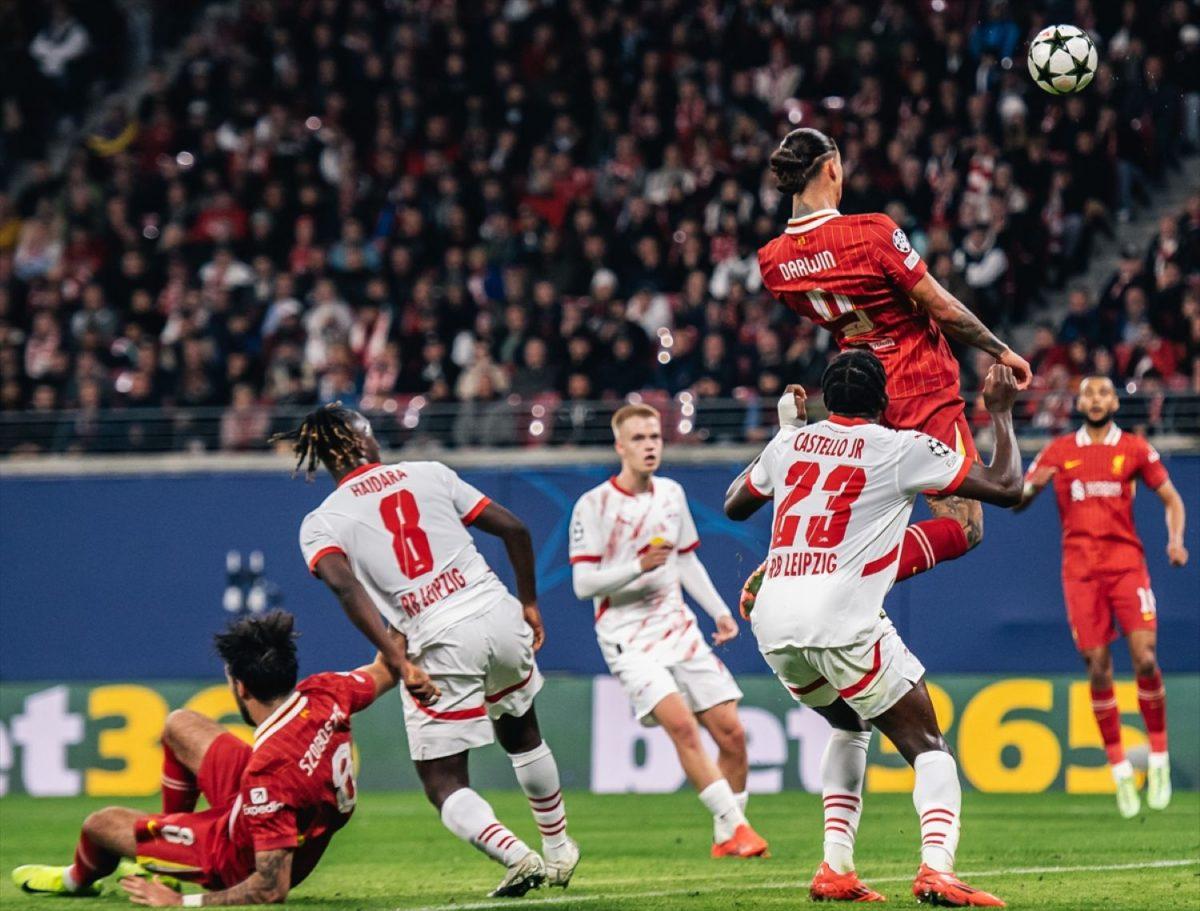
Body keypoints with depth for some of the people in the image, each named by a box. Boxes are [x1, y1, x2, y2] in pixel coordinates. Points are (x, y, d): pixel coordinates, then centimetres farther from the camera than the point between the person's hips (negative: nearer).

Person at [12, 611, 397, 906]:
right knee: (179, 725, 20)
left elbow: (272, 888, -38)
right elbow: (385, 671, -1)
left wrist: (183, 903, -28)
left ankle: (78, 880, 51)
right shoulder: (324, 693, -24)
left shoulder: (268, 768, -43)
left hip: (244, 857, -7)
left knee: (101, 823, 10)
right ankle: (163, 859, 37)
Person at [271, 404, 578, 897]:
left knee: (445, 786, 9)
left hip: (440, 644, -4)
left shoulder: (320, 523, 6)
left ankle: (517, 856, -14)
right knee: (520, 734, 32)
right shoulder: (428, 473, 13)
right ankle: (558, 849, 42)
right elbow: (514, 529, 9)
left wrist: (400, 663, -19)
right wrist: (529, 605, 22)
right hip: (498, 615, 4)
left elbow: (345, 585, -15)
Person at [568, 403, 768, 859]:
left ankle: (727, 837, 15)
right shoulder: (593, 506, -8)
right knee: (681, 723, -25)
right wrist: (640, 566, -23)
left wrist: (720, 611, 15)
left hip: (679, 629, 6)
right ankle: (734, 825, -21)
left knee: (731, 731, -1)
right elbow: (583, 584, -12)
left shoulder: (671, 494, 11)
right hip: (628, 638, -6)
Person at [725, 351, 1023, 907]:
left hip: (773, 624, 5)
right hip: (841, 624, -5)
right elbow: (1007, 487, 7)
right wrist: (1001, 412, 22)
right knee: (926, 746, 4)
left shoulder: (789, 442, 17)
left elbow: (734, 505, 36)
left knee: (850, 725, 29)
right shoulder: (902, 450, 4)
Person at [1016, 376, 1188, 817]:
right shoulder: (1059, 451, 9)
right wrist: (1032, 486, -11)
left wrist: (1176, 540, -4)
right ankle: (1119, 768, 5)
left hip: (1126, 562, -1)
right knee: (1098, 669, -3)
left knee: (1145, 658, -13)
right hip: (1080, 569, 1)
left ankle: (1158, 759, 2)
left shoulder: (1134, 449, 7)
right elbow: (1017, 503, 11)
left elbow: (1172, 499, 13)